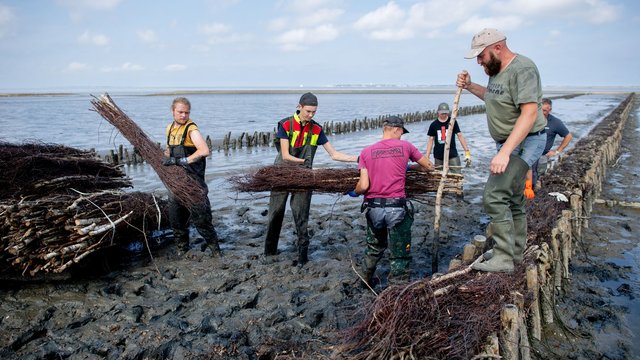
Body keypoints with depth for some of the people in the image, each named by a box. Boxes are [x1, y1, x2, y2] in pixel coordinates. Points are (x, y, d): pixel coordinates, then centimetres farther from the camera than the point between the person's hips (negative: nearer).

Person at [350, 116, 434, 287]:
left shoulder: (366, 152, 3)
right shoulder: (405, 146, 1)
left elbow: (363, 186, -5)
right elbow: (429, 166, 14)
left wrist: (354, 193, 16)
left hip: (374, 208, 3)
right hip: (397, 208, -3)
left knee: (374, 248, 27)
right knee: (400, 255, 9)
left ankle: (366, 282, 44)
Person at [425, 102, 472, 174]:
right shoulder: (433, 125, 2)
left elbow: (460, 136, 0)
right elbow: (431, 140, 5)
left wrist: (467, 152, -6)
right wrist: (427, 156, -1)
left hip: (452, 155, -1)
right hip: (438, 156, 2)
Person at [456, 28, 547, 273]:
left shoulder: (522, 69, -21)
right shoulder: (497, 69, 10)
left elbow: (530, 113, -30)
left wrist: (504, 152, -37)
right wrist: (470, 86, 15)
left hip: (523, 143, -10)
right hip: (508, 143, 10)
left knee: (494, 197, -17)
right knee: (512, 200, 17)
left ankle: (503, 259, -10)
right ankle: (515, 252, 31)